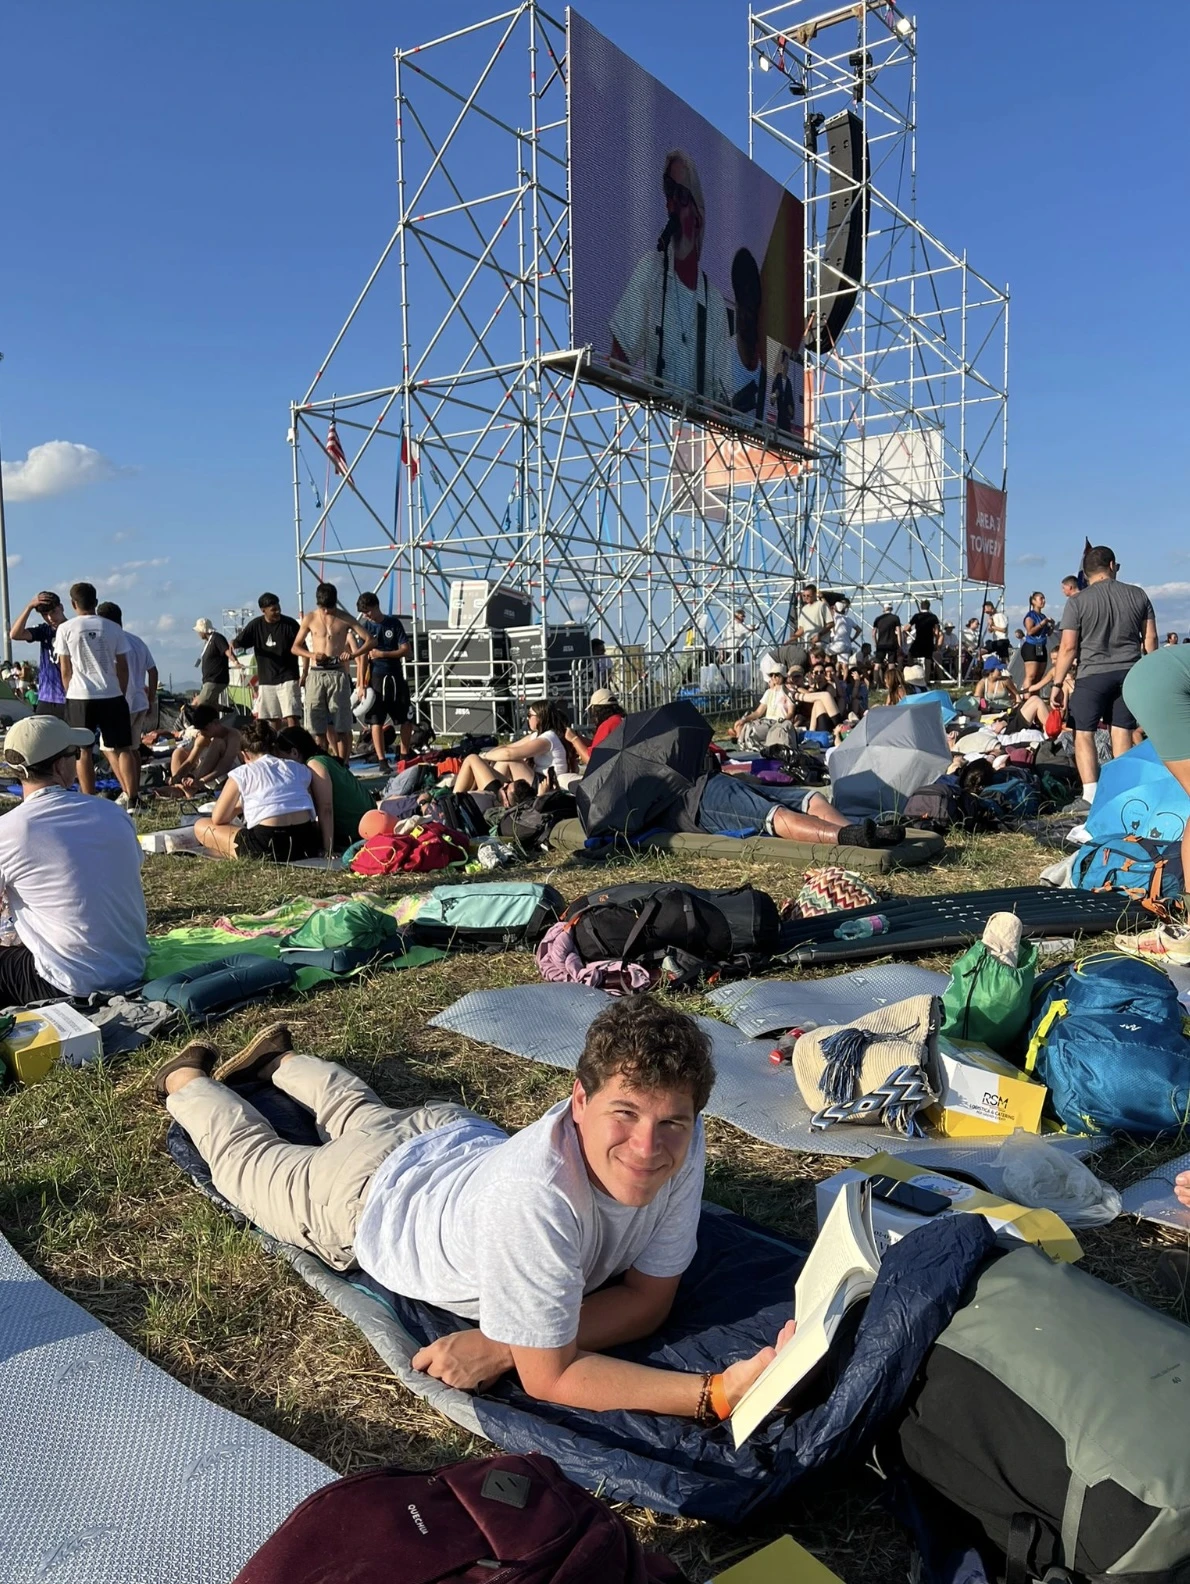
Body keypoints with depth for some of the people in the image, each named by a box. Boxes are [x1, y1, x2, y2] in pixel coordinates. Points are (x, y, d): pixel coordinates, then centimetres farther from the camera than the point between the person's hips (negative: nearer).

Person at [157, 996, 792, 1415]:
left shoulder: (680, 1143, -34)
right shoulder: (537, 1195, -51)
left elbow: (649, 1298, -24)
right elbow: (549, 1377, -41)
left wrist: (502, 1344, -37)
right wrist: (717, 1392, -51)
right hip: (368, 1198, -4)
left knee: (361, 1113, 37)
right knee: (246, 1154, 28)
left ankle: (280, 1057, 64)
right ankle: (187, 1078, 55)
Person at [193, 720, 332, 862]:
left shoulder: (241, 773, 9)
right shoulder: (300, 769, 19)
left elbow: (218, 820, 13)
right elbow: (325, 809, 16)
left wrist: (238, 805, 32)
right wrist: (327, 851, 17)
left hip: (269, 847, -4)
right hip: (308, 846, 4)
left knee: (201, 826, 17)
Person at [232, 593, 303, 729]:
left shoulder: (290, 624, -5)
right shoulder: (256, 625, 3)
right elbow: (239, 641, 5)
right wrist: (233, 643, -19)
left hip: (288, 678, -4)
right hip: (266, 680, 4)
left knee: (291, 717, -13)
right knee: (271, 720, 9)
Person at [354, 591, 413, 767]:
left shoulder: (394, 623, 1)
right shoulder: (366, 627, 2)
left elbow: (407, 650, -2)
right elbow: (363, 657, -1)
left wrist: (383, 654, -12)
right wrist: (361, 684, -6)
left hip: (396, 677, 1)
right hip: (376, 678, -1)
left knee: (405, 720, 5)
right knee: (376, 721, -3)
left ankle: (405, 755, 19)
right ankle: (381, 759, 2)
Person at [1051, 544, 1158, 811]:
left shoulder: (1078, 602, -6)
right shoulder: (1138, 595, 5)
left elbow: (1068, 647, -9)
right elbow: (1150, 638, 7)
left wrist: (1057, 683, -3)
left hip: (1093, 675, -4)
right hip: (1130, 673, 4)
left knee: (1083, 734, 1)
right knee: (1122, 733, 8)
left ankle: (1091, 797, -7)